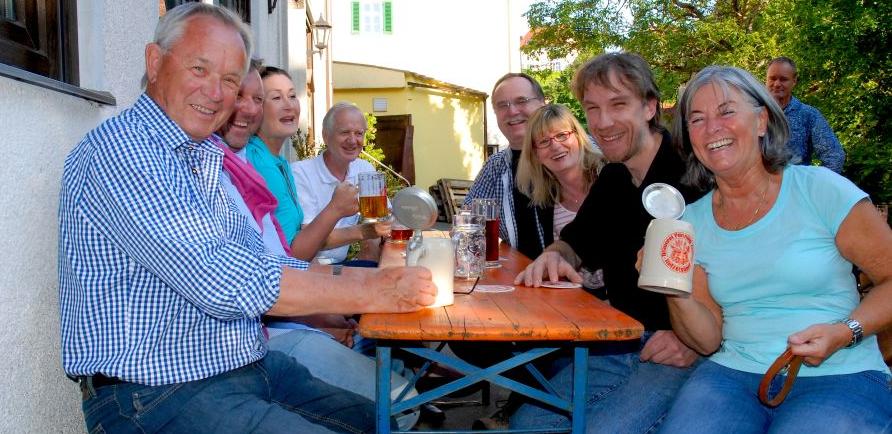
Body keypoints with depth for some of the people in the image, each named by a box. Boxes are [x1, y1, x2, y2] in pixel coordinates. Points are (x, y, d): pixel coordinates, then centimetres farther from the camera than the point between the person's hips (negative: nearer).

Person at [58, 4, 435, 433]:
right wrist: (368, 293, -20)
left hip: (252, 366, 9)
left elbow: (260, 262, 12)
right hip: (158, 395, -9)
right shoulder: (118, 149, -17)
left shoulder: (208, 158, 12)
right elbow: (220, 281, -26)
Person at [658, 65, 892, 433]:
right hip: (733, 373, 2)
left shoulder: (820, 190, -4)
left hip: (838, 377, -1)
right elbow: (709, 340, 4)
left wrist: (846, 332, -17)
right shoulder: (691, 221, 6)